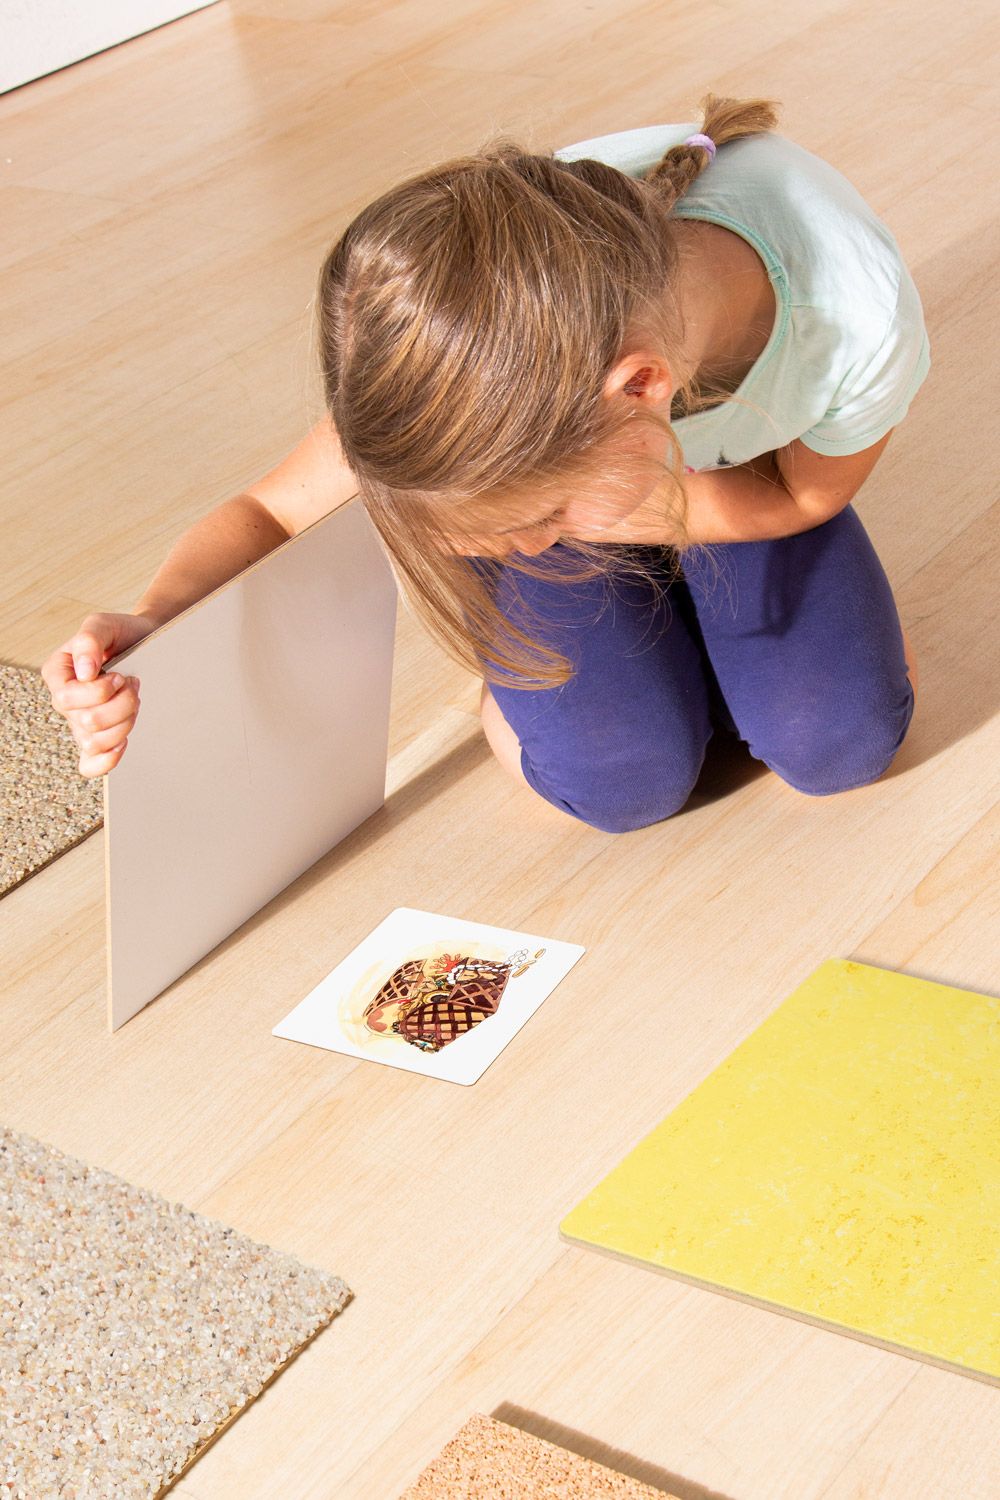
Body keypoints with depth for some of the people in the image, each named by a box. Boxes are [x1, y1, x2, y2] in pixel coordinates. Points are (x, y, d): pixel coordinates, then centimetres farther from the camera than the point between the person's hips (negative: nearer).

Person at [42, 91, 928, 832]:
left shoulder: (861, 322, -43)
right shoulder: (499, 368, -41)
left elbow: (805, 494, -19)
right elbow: (276, 512, -24)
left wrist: (555, 518, -31)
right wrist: (151, 630, -46)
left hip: (740, 466, 1)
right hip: (564, 438, -1)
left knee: (842, 746, -14)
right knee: (624, 782, -18)